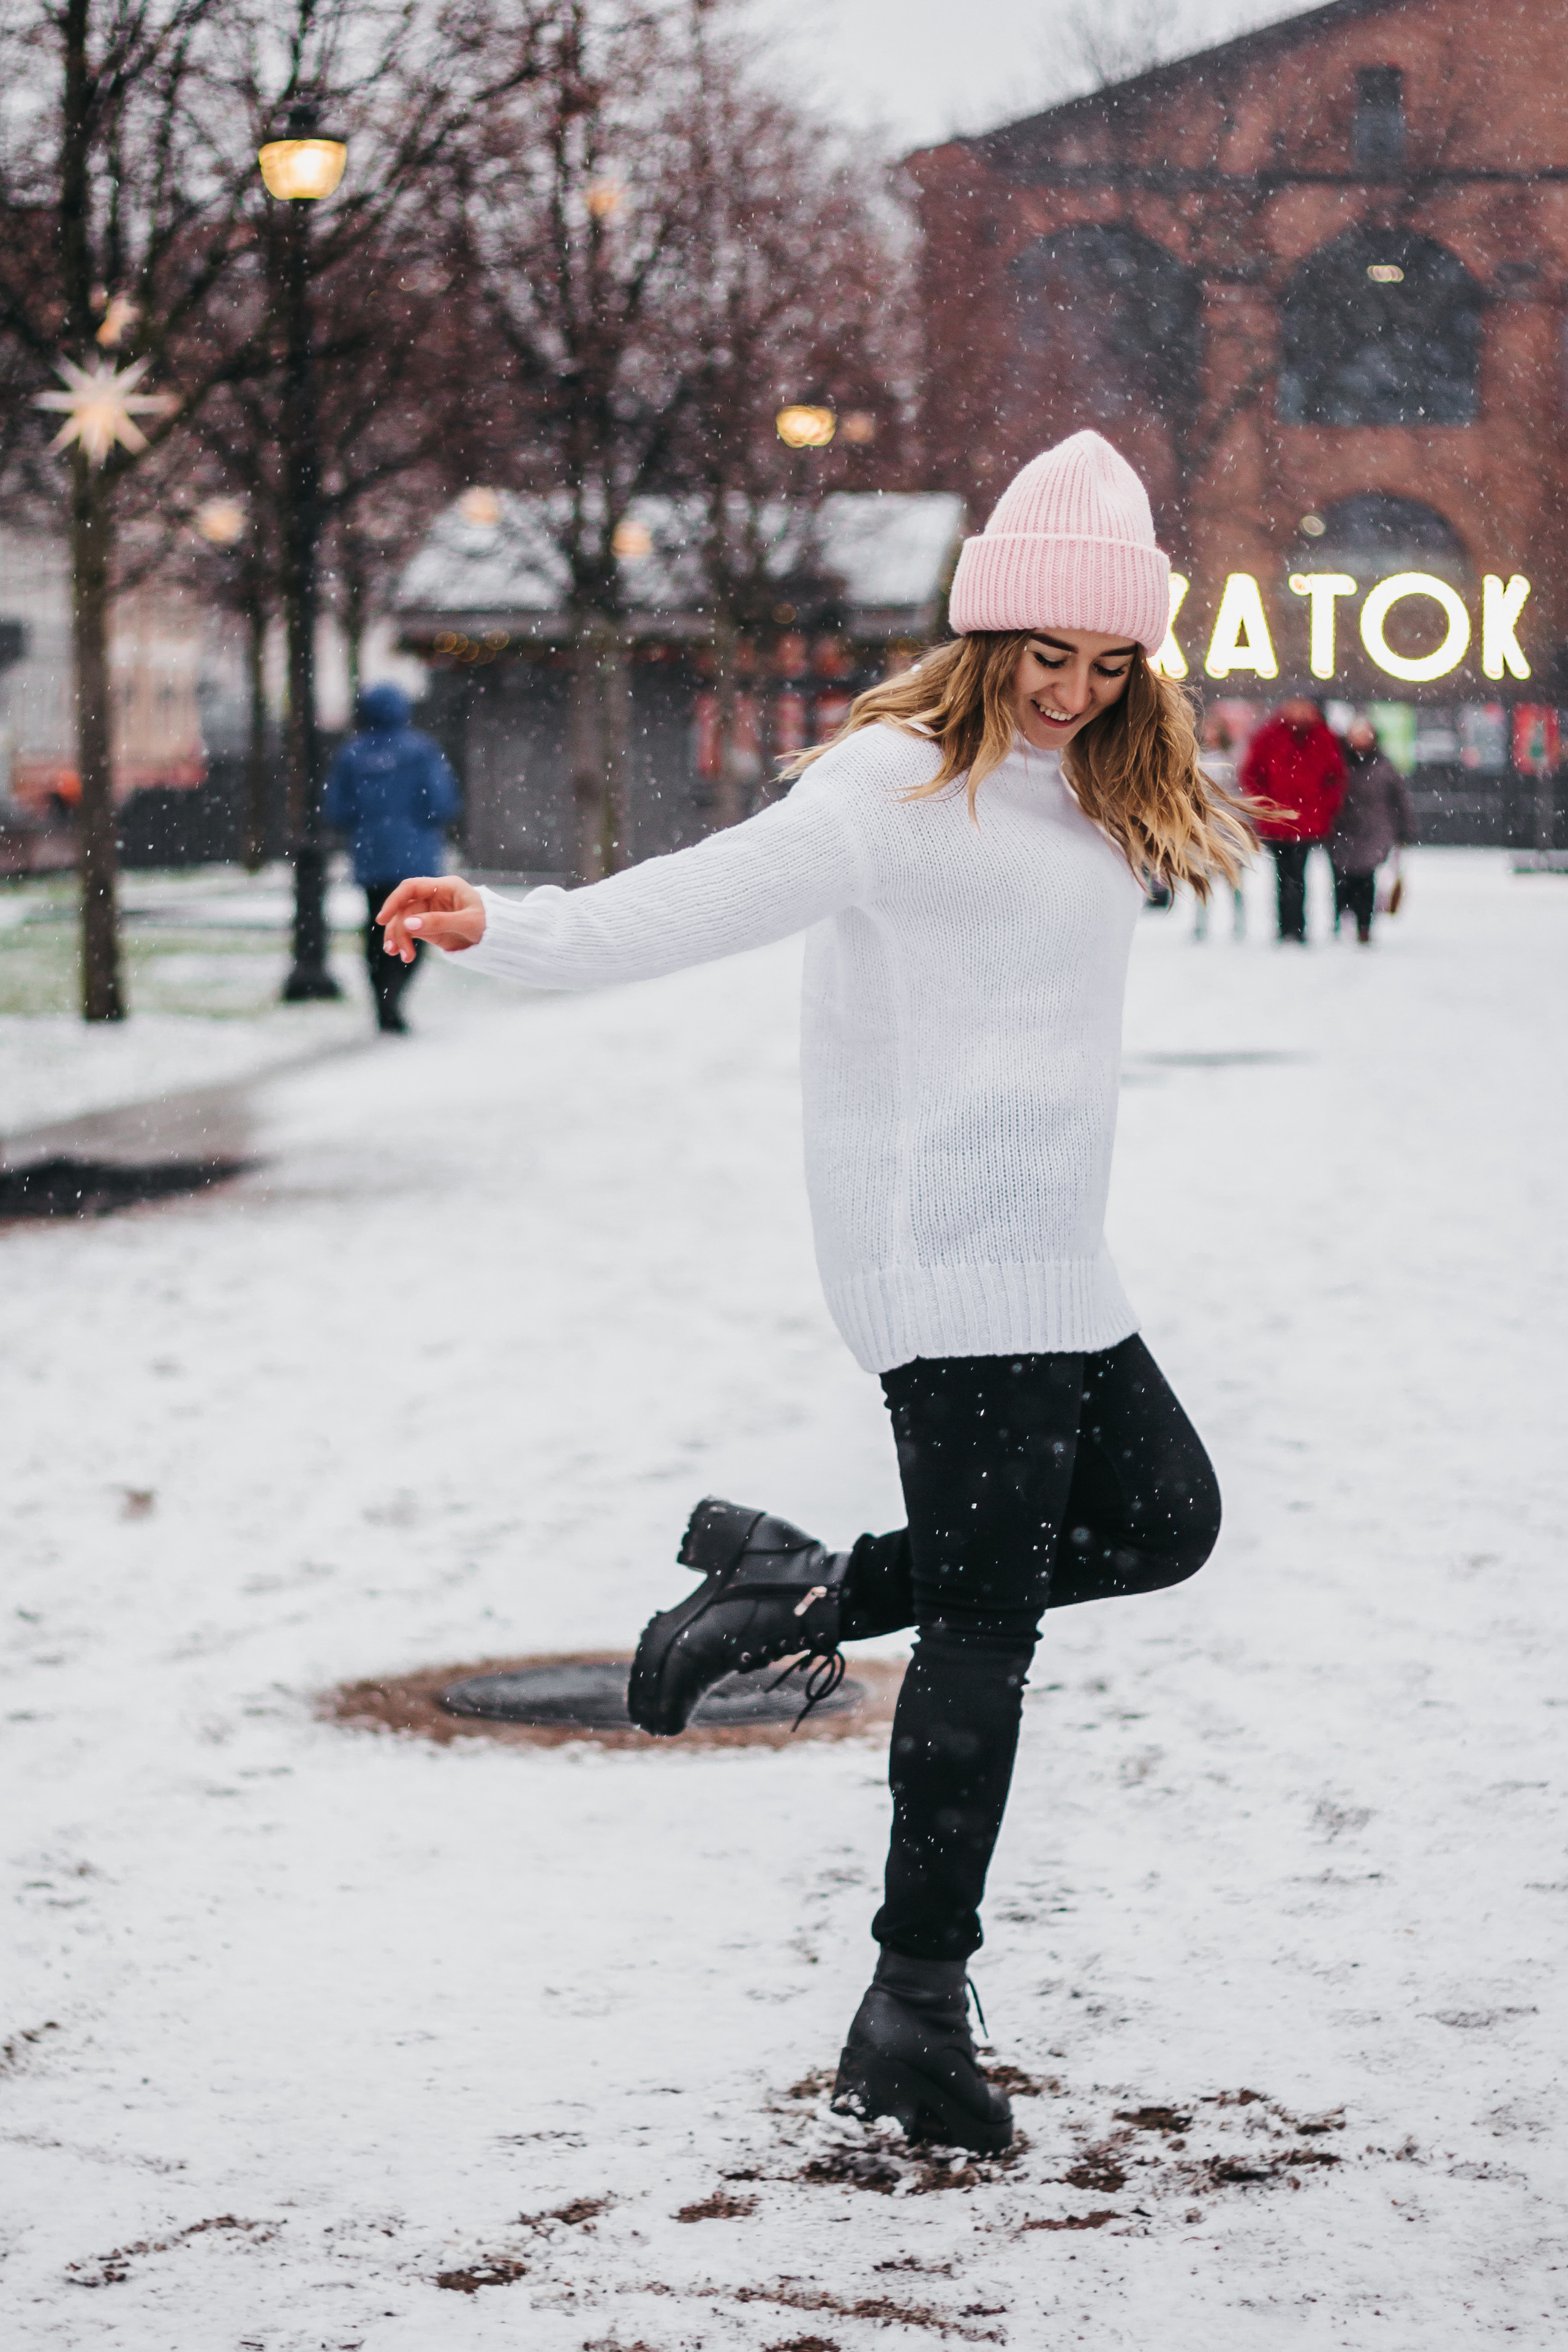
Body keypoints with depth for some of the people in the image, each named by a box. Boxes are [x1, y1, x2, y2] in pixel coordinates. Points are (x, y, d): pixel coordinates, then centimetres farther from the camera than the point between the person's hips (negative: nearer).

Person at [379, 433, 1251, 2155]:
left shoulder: (1094, 793, 14)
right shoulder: (901, 785, -14)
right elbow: (708, 898, -26)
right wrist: (505, 931, -38)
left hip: (1050, 1270, 9)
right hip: (945, 1266, -9)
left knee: (1160, 1521, 19)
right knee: (985, 1627, -6)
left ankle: (807, 1592, 20)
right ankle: (914, 2013, 3)